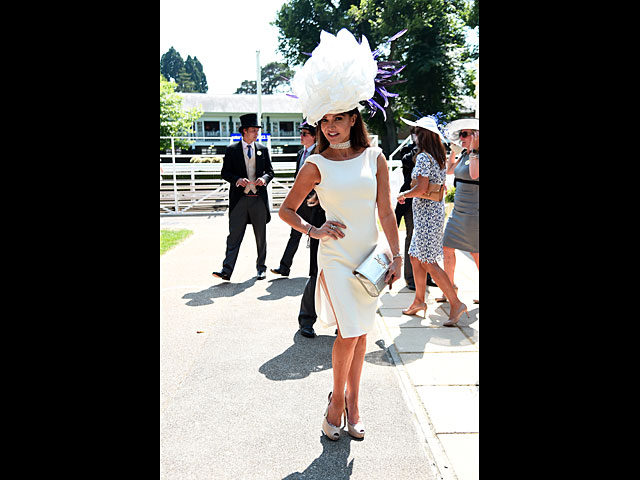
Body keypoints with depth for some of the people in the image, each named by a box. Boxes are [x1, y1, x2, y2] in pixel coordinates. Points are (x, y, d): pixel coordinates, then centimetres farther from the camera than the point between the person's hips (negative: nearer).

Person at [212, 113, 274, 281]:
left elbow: (270, 171, 14)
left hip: (259, 198, 2)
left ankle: (261, 268, 21)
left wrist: (264, 178, -9)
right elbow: (224, 172, 3)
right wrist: (237, 180, -15)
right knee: (234, 235, -5)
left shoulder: (263, 149, 10)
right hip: (239, 198, -2)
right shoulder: (232, 150, 4)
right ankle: (227, 270, -4)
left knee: (261, 236, 9)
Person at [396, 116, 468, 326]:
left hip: (426, 212, -10)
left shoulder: (424, 157, -15)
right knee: (415, 258, 14)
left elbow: (421, 189, -22)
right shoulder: (439, 157, 12)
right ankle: (419, 301, 21)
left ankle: (456, 303, -3)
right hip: (435, 208, 10)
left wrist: (403, 194, -4)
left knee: (428, 262, -6)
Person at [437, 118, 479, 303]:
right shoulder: (465, 154, 11)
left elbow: (474, 174, -31)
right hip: (458, 210, 8)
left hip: (473, 212, -8)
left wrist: (473, 150, -23)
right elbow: (449, 170, 22)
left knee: (475, 253, 2)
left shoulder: (477, 155, -13)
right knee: (447, 247, 8)